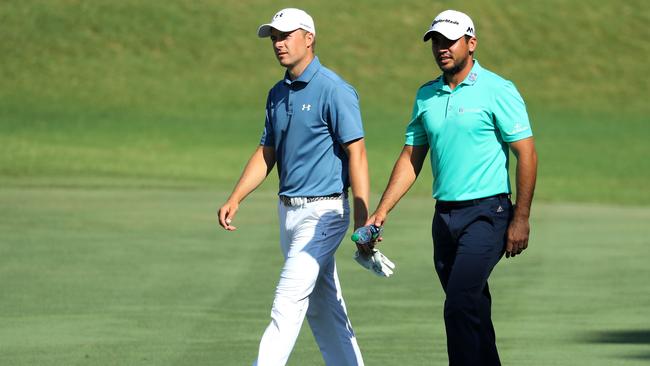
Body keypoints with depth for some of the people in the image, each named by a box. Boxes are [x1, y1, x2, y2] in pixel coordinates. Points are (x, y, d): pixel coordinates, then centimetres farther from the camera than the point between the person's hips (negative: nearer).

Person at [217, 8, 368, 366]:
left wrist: (362, 222, -22)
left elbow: (356, 153, -16)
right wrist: (234, 199, 5)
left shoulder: (334, 90, -12)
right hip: (289, 212, 9)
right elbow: (267, 153, 18)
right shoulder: (278, 94, 12)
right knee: (322, 308, 12)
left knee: (287, 304, -13)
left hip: (322, 213, -9)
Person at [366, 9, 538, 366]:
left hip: (487, 215, -6)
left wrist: (521, 218, -12)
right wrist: (381, 211, 7)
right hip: (444, 216, 6)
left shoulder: (497, 91, -7)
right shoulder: (426, 96, 12)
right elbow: (411, 159, 16)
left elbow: (527, 155, -8)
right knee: (472, 311, 10)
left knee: (459, 306, -17)